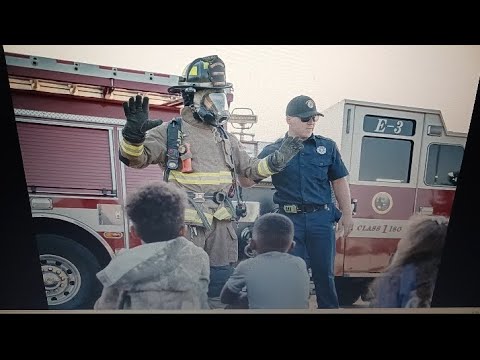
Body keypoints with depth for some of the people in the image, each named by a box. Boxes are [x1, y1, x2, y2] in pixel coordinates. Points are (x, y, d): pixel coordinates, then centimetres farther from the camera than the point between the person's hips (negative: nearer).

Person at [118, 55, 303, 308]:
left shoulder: (225, 139, 13)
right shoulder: (170, 132, -1)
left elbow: (249, 173, 18)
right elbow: (134, 157, -10)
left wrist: (276, 161, 6)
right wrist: (134, 132, -30)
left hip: (222, 227, 5)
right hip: (185, 226, -4)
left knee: (220, 289, 17)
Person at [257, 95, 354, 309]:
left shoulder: (327, 147, 8)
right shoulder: (272, 150, 2)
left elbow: (339, 181, 12)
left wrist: (346, 213, 7)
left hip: (321, 218, 2)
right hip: (289, 219, -1)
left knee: (324, 272, 13)